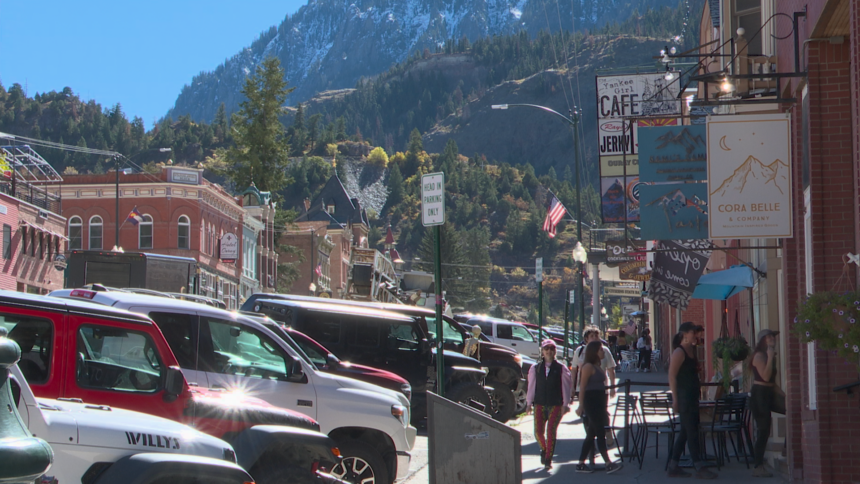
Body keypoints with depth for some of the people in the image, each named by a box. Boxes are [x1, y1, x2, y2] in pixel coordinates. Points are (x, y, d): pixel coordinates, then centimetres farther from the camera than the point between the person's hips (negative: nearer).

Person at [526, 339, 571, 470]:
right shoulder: (535, 368, 9)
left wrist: (565, 404, -4)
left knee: (551, 431, -10)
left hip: (556, 405, -2)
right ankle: (544, 449, 31)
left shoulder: (561, 369, 2)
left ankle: (548, 460, -1)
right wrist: (529, 402, 7)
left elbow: (565, 387, 1)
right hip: (540, 404, 2)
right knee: (538, 432, -1)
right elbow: (532, 386, 11)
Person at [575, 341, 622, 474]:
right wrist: (581, 405, -18)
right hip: (591, 402, -10)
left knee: (591, 434, 11)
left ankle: (581, 464, 14)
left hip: (598, 402, 10)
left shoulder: (597, 366, 17)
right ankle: (608, 464, -12)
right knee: (600, 433, -11)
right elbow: (582, 387, -14)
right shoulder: (588, 367, -11)